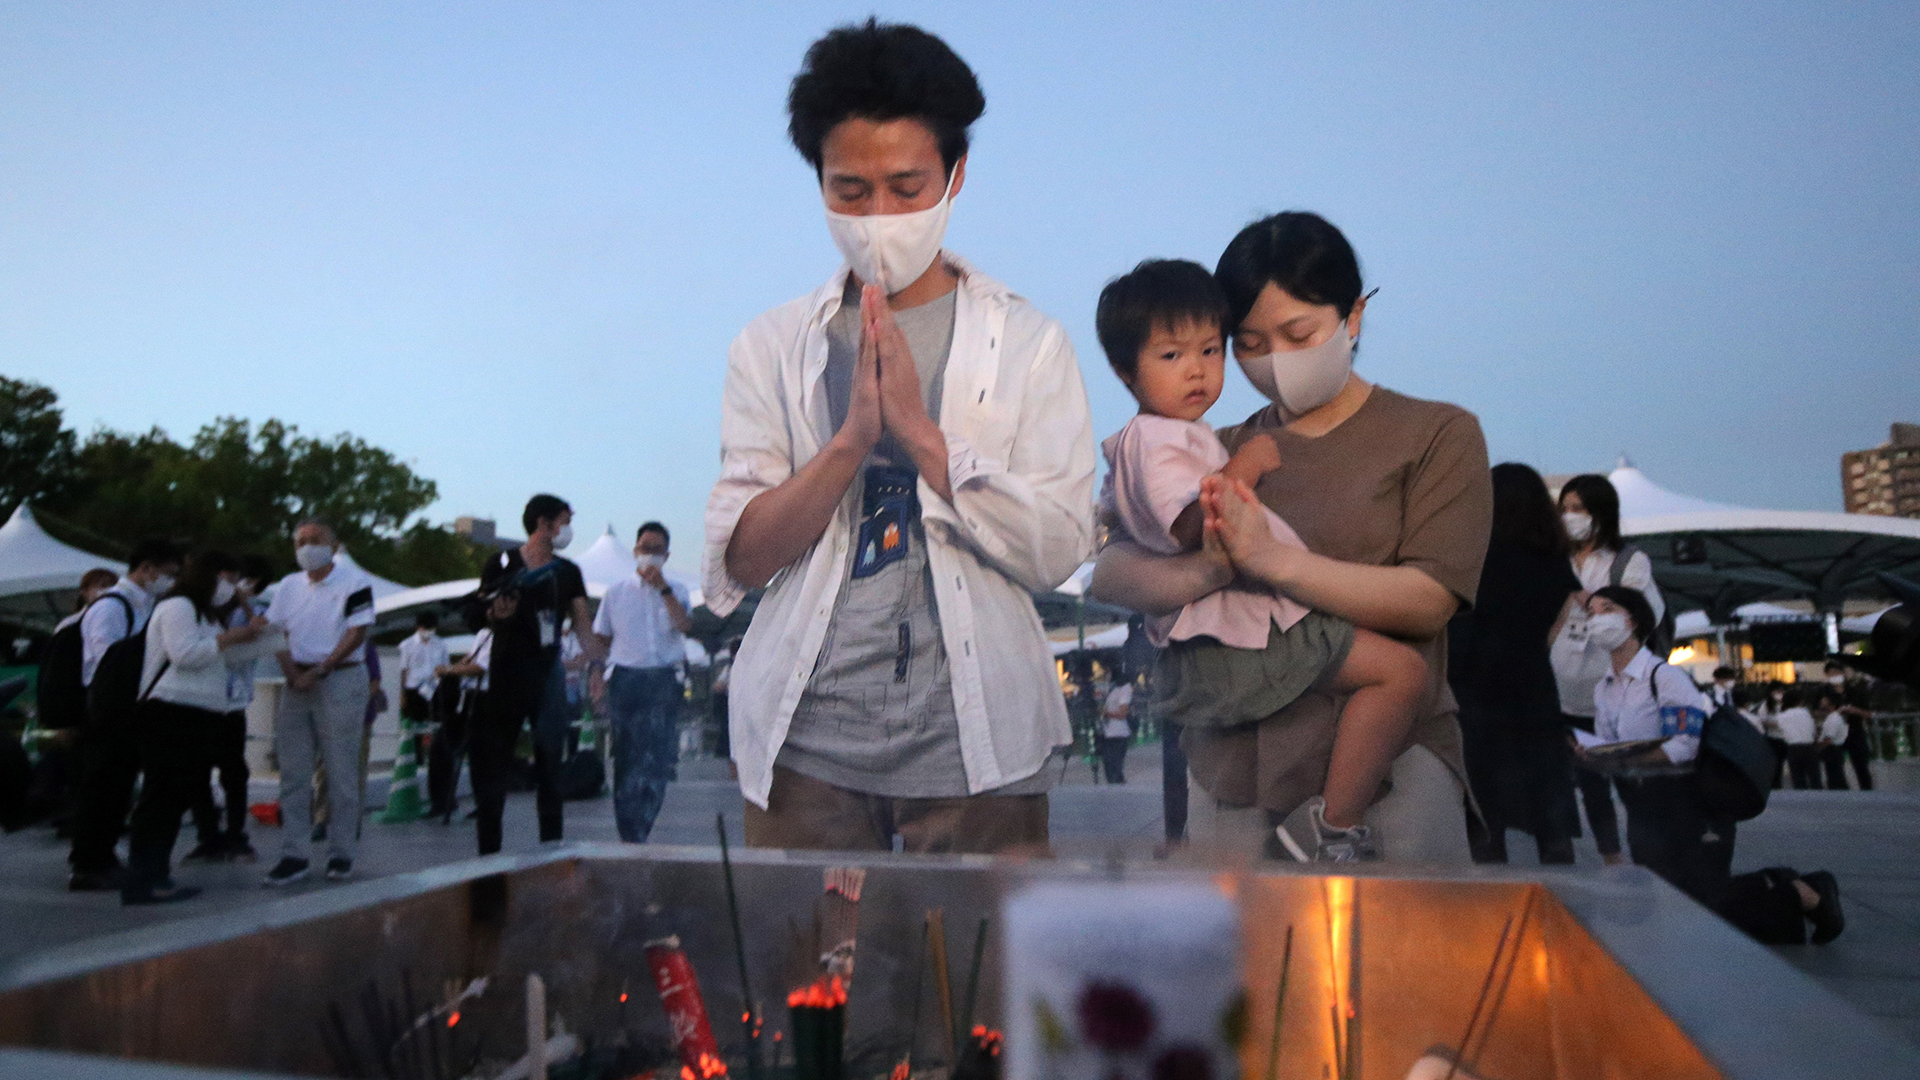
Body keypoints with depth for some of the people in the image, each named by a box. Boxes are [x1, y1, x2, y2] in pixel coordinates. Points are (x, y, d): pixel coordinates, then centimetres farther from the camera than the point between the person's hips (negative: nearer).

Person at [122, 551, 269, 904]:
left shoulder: (205, 614, 26)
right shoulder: (177, 607, -6)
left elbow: (228, 661, 24)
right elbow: (184, 654, -19)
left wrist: (247, 634, 11)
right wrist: (228, 638, -11)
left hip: (197, 716, 10)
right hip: (170, 713, -10)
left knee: (181, 795, 9)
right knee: (161, 796, -11)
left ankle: (155, 876, 14)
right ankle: (141, 881, -9)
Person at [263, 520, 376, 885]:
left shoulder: (355, 582, -5)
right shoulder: (288, 586, 13)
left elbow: (356, 634, -10)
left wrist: (318, 671, -15)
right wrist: (291, 671, -6)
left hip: (341, 680, -5)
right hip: (297, 684, 6)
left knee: (341, 773, -1)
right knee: (293, 774, 5)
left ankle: (341, 854, 6)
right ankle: (293, 855, 10)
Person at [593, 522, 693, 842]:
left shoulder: (676, 591, 9)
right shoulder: (616, 591, 12)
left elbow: (685, 625, -10)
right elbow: (602, 638, 16)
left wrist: (663, 588, -15)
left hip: (663, 680, -1)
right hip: (625, 679, 1)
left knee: (659, 755, -9)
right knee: (626, 755, 4)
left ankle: (635, 831, -1)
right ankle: (630, 833, 14)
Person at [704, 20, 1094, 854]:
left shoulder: (1027, 343, 3)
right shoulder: (772, 347, 6)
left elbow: (1056, 550, -6)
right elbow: (740, 559, -2)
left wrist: (919, 427, -15)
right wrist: (851, 436, -16)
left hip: (974, 744, -1)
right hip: (806, 743, 1)